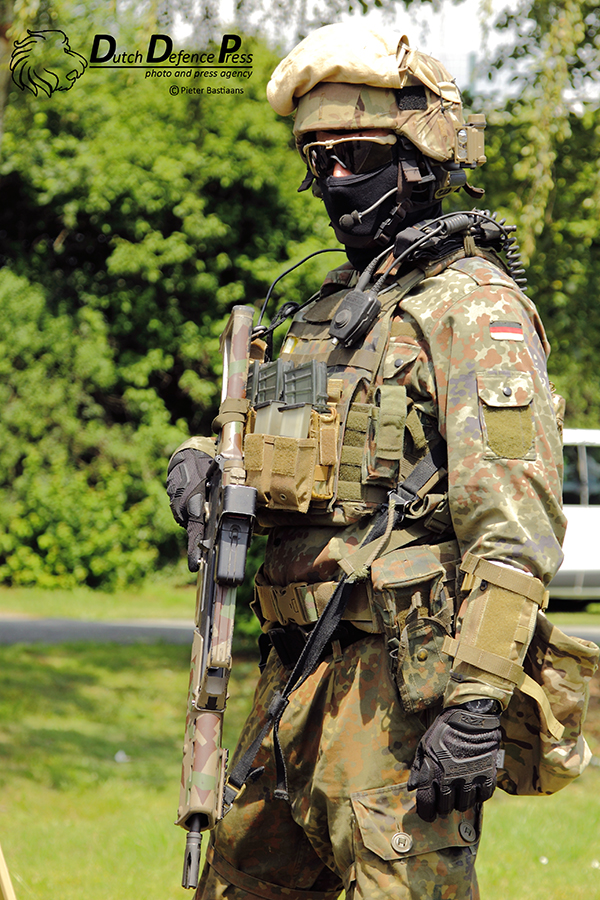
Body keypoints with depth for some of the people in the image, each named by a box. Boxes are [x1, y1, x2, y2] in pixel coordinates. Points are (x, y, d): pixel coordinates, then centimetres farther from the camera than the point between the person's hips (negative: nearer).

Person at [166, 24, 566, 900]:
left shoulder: (472, 306, -10)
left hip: (401, 687, -9)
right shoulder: (334, 306, 20)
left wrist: (477, 701, -25)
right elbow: (287, 455, 29)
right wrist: (201, 462, 5)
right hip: (295, 686, 9)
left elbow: (518, 525, -18)